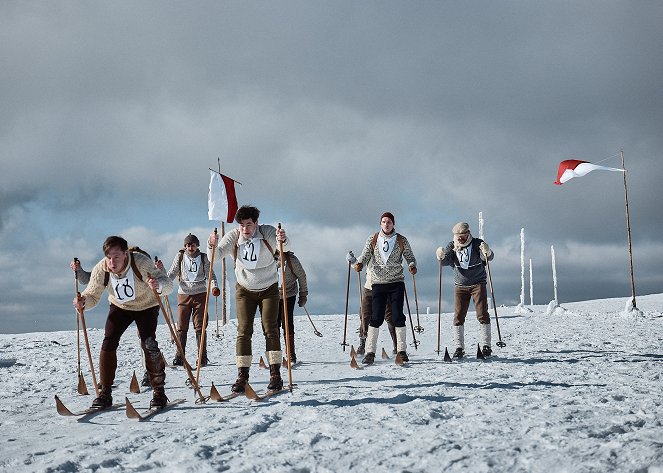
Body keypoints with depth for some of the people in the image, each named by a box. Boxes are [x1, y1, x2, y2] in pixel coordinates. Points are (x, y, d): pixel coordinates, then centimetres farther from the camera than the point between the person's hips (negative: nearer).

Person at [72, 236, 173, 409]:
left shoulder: (141, 262, -34)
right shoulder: (100, 270, -25)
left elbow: (168, 284, -37)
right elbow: (93, 296, -15)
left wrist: (158, 285, -61)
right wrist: (83, 302, -39)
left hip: (146, 306, -3)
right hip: (119, 307, 3)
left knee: (148, 344, -18)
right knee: (108, 343, -11)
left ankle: (159, 391, -3)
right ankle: (105, 393, 1)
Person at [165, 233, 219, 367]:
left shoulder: (203, 257, 4)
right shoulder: (180, 256, 5)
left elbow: (210, 274, 2)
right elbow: (171, 274, 7)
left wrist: (214, 286, -16)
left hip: (200, 294, -1)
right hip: (183, 294, 1)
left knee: (200, 327, -3)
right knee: (181, 327, -2)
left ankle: (202, 357, 1)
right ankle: (179, 357, 4)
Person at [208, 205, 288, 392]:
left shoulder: (267, 232, -18)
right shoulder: (233, 236, -14)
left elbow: (284, 247, -33)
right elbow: (217, 255, -24)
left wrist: (282, 240, -57)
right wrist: (213, 247, -47)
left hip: (269, 289, -1)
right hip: (245, 290, 1)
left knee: (270, 329, -5)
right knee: (244, 331, -3)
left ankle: (275, 374, 1)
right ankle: (242, 375, 0)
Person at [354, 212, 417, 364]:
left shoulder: (401, 240, 7)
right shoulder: (373, 240, 7)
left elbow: (410, 257, 10)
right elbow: (365, 256, 1)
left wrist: (412, 266, -13)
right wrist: (359, 263, -21)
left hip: (396, 283, 0)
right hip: (378, 283, 0)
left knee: (398, 316, -3)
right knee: (376, 318, -4)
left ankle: (401, 351, 6)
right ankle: (370, 352, 1)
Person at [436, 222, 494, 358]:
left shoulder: (477, 243, -7)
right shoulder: (452, 246, 0)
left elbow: (489, 257, -19)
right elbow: (446, 262, -13)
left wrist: (487, 252, -43)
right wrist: (441, 256, -36)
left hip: (478, 284, -2)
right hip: (460, 286, 2)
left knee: (482, 314, -7)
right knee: (458, 316, -3)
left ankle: (485, 345, 0)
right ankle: (459, 347, 2)